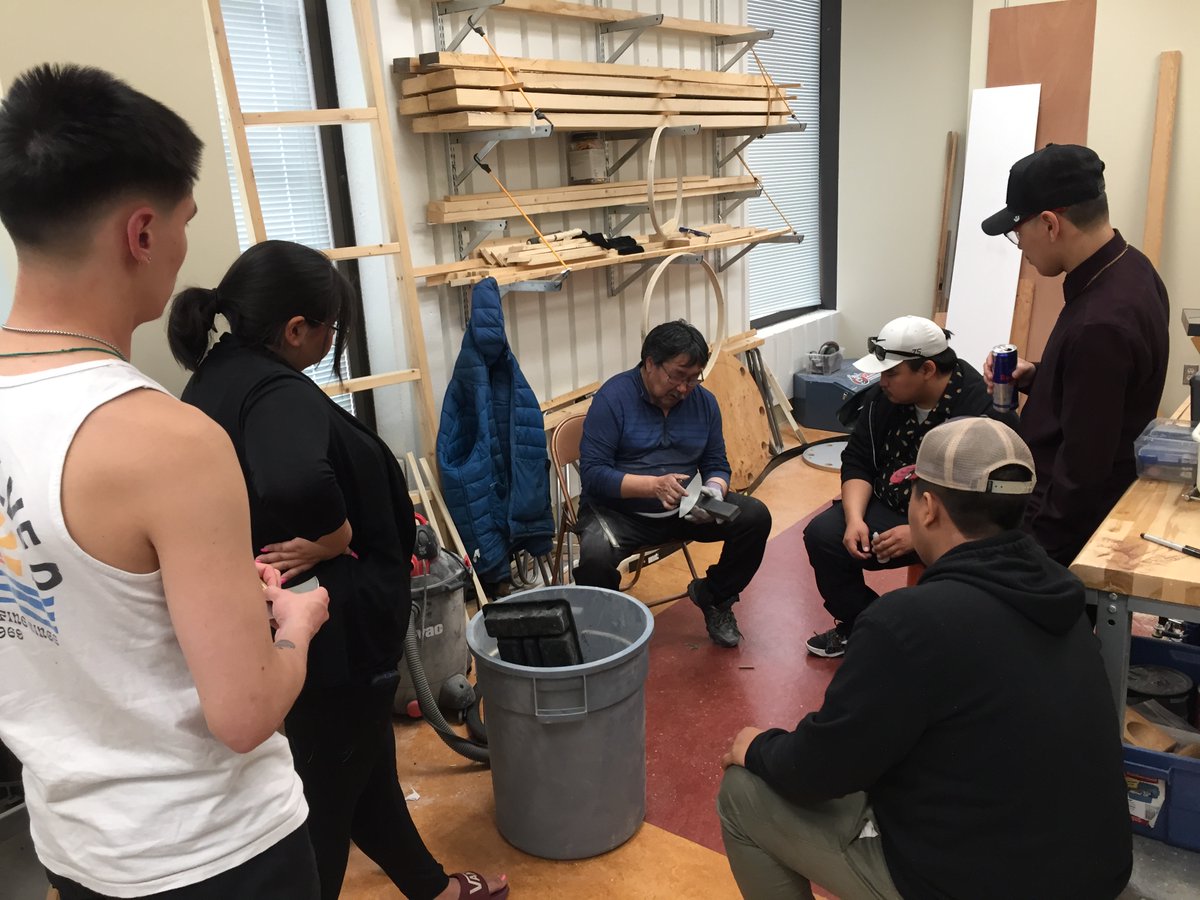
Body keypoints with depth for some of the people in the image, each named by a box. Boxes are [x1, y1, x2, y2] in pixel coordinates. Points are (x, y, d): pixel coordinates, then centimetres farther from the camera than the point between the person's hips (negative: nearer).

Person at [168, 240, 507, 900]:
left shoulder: (218, 377, 5)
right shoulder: (278, 395, -26)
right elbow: (297, 483, -47)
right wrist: (337, 535, -27)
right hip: (330, 629, -10)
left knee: (365, 762, 25)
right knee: (331, 786, 11)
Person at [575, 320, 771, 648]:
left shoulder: (703, 401, 4)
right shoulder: (613, 397, -12)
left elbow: (717, 465, 10)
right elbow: (592, 473, -17)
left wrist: (714, 491, -15)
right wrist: (653, 485, -30)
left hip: (684, 510, 5)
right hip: (619, 509, -5)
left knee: (755, 517, -13)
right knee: (595, 554, -36)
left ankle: (713, 596, 13)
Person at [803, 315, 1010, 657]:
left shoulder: (981, 407, -22)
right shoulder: (882, 397, -3)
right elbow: (857, 461, 3)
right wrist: (855, 518, -14)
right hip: (890, 507, 6)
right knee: (821, 535, -12)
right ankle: (857, 626, 11)